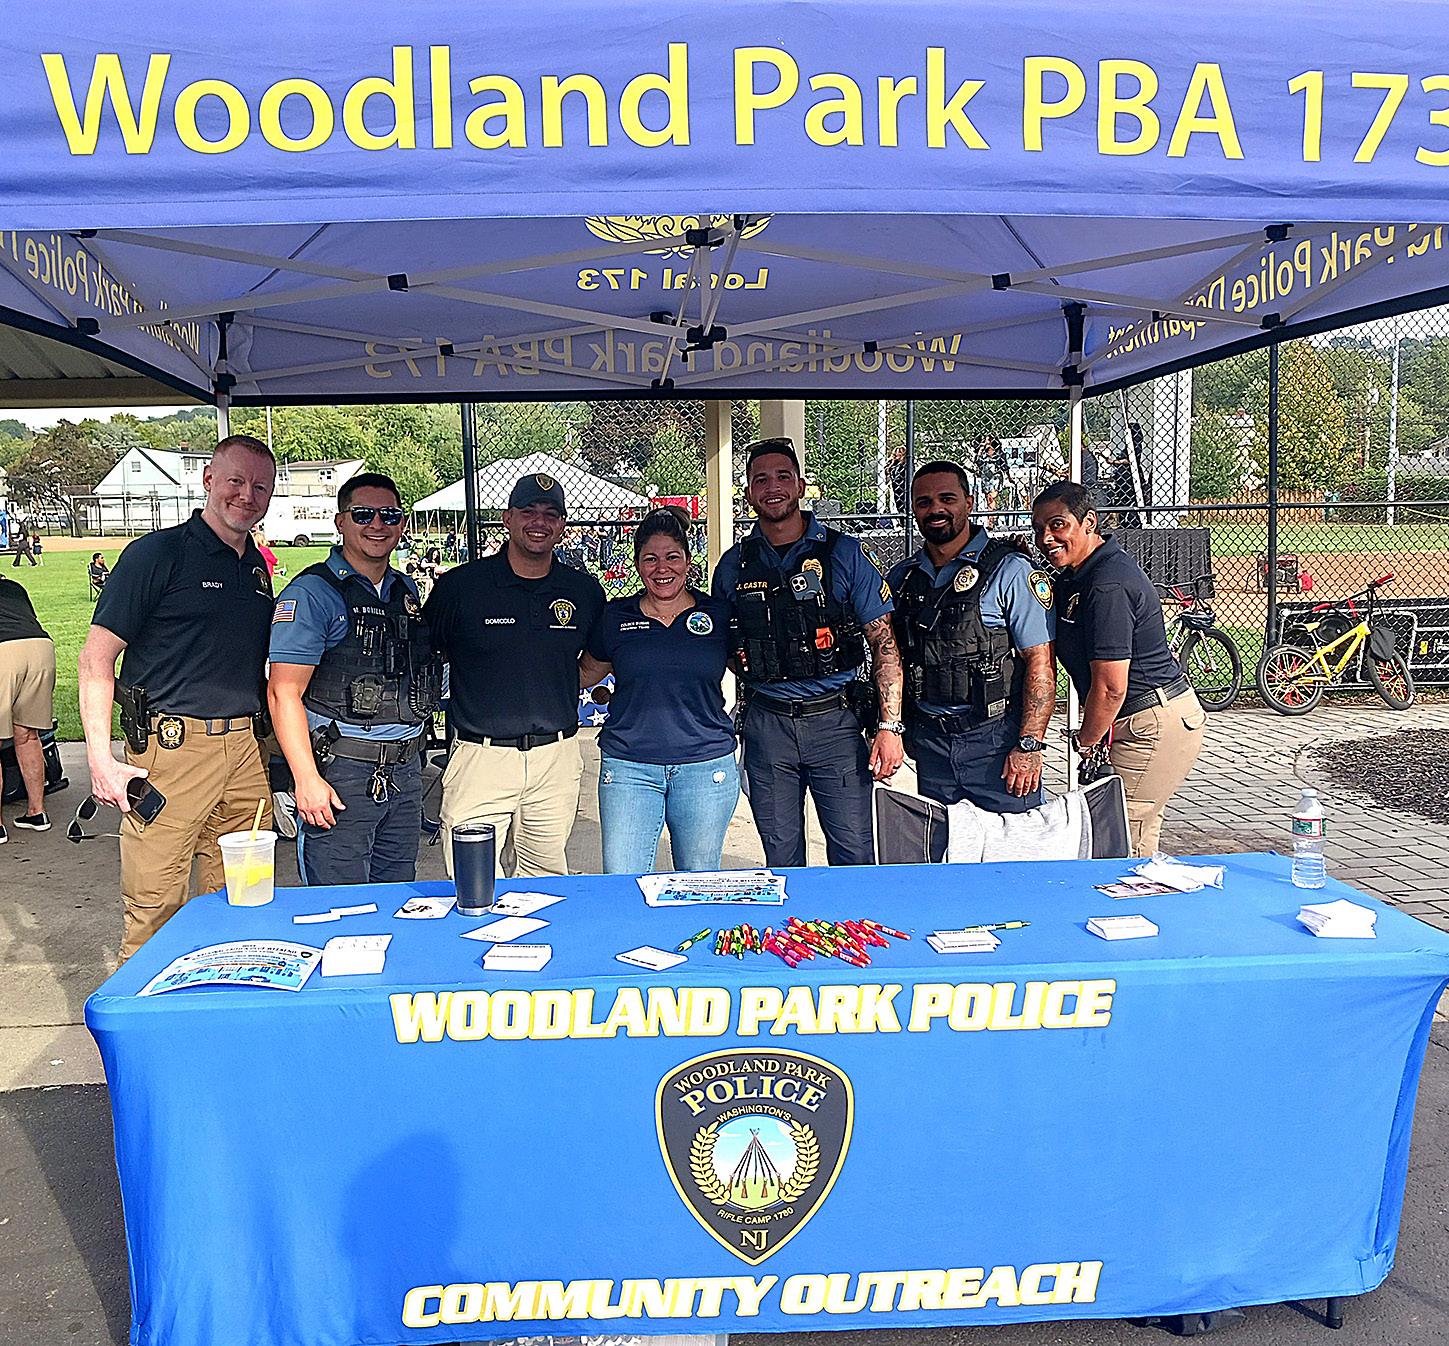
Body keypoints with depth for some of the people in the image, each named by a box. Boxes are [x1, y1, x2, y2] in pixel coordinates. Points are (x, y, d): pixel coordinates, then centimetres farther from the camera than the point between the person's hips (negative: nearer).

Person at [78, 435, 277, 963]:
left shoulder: (258, 567, 15)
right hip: (171, 745, -6)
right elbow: (96, 658, -7)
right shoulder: (157, 553, -5)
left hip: (244, 749, 6)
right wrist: (101, 758, -16)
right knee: (155, 910, -1)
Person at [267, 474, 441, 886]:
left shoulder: (407, 590, 14)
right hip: (341, 774, -7)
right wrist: (307, 778, -20)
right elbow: (284, 692, -13)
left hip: (406, 771, 7)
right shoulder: (312, 592, -8)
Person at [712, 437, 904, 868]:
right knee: (781, 860, 11)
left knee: (854, 856, 0)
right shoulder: (734, 565, 7)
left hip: (836, 720, -2)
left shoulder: (844, 554, -1)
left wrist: (889, 725, -9)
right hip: (766, 726, 2)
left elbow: (884, 642, -2)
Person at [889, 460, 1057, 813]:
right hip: (928, 740, 5)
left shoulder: (1010, 570, -7)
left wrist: (1030, 745, -17)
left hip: (995, 739, -4)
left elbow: (1040, 662, -11)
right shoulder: (902, 577, 10)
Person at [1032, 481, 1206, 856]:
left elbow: (1110, 688, -21)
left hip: (1153, 726, -11)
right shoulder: (1076, 575, 9)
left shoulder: (1107, 586, -23)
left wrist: (1086, 742, -6)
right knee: (1140, 832, 18)